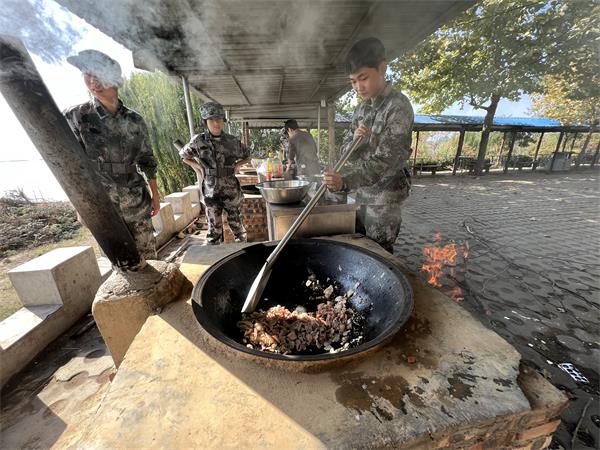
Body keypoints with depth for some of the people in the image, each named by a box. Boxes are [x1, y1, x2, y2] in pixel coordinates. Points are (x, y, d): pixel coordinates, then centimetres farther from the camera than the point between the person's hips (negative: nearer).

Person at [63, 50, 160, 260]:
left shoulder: (134, 120, 1)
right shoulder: (75, 117, -4)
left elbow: (146, 159, 7)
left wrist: (155, 194, 7)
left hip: (138, 202, 1)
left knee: (147, 253, 11)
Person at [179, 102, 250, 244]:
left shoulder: (233, 141, -1)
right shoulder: (198, 141, -3)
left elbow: (246, 156, 15)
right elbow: (184, 156, 14)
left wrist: (237, 164, -2)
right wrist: (198, 166, -2)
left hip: (231, 191, 1)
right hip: (211, 192, 0)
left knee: (237, 223, 11)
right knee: (214, 228, 7)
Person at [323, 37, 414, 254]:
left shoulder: (399, 106, -14)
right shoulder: (361, 109, 9)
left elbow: (383, 161, -24)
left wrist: (345, 181, -37)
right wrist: (354, 140, -15)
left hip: (385, 194, -6)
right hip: (362, 191, 7)